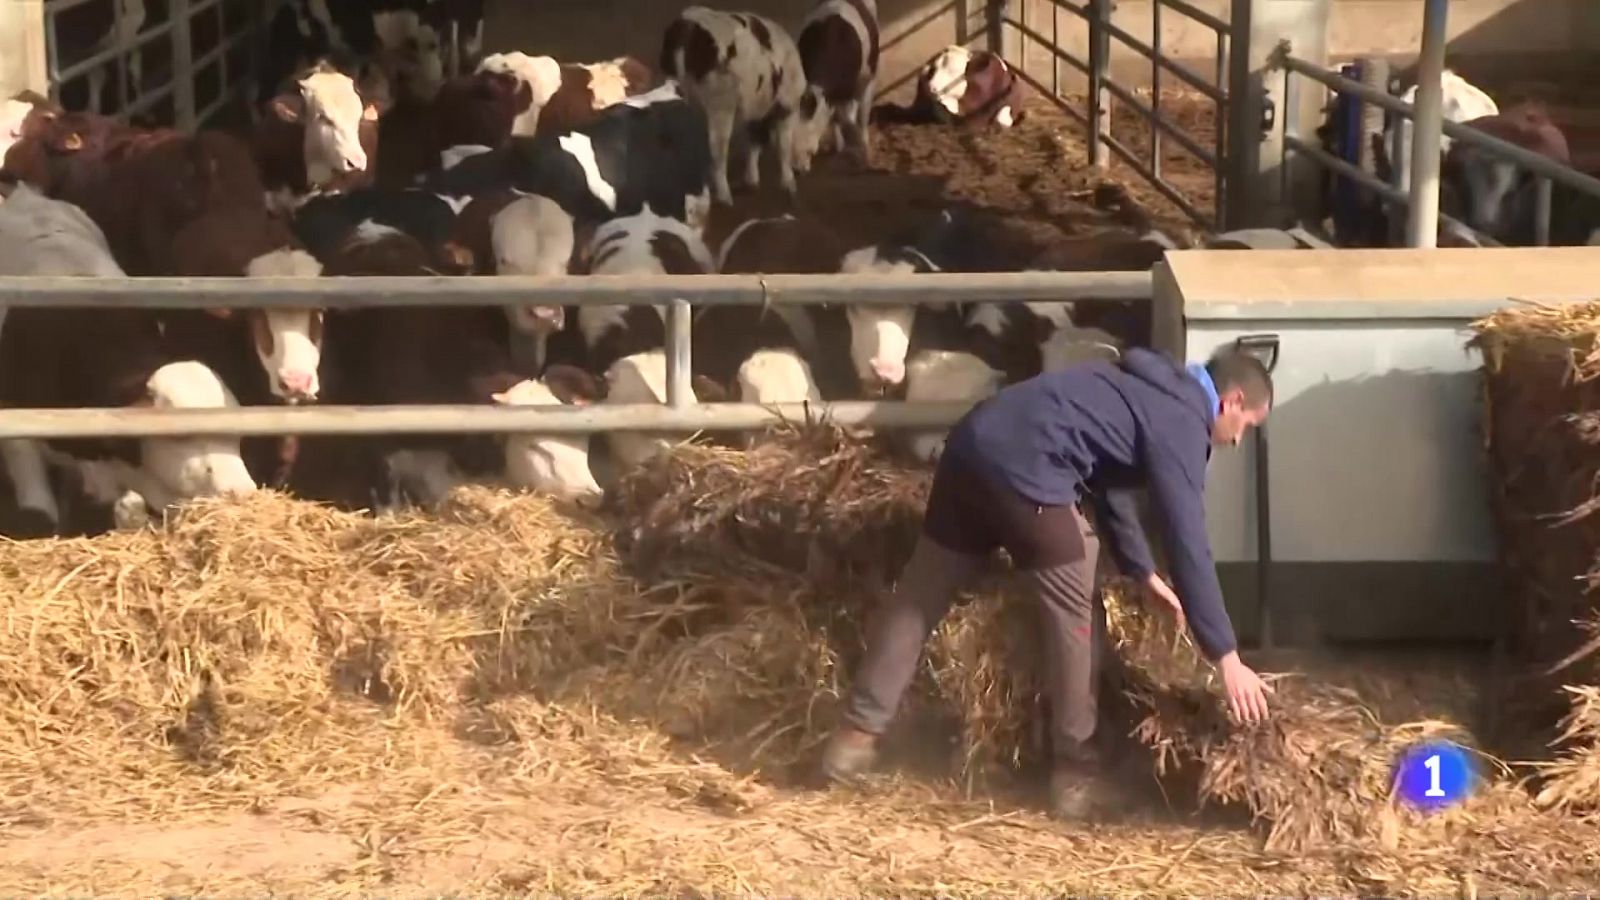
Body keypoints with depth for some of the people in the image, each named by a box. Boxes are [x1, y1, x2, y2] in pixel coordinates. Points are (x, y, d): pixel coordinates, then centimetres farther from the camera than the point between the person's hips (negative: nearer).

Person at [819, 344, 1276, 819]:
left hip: (974, 440, 9)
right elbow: (1188, 542, -5)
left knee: (919, 594, 14)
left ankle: (858, 732, 17)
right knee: (1077, 615, 6)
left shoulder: (1148, 389, 27)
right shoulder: (1180, 421, 1)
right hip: (1024, 466, -9)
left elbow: (1110, 479, 35)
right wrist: (1227, 657, -4)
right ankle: (1075, 771, 13)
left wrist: (1143, 571, 39)